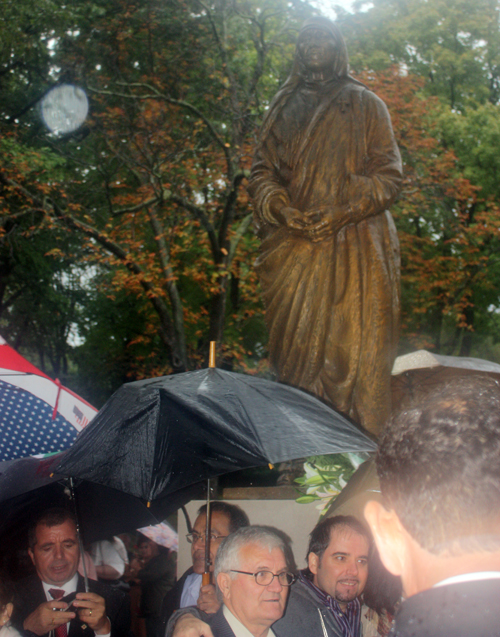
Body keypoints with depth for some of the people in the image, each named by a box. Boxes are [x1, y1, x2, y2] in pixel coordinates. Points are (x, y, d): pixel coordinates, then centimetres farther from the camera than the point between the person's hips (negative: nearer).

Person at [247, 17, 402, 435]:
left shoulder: (365, 106, 10)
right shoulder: (284, 108, 19)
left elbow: (389, 174, 3)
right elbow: (262, 170, 16)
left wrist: (342, 213, -11)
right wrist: (281, 209, -5)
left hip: (354, 244, -3)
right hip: (296, 243, 3)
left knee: (355, 340, -10)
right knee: (297, 341, -3)